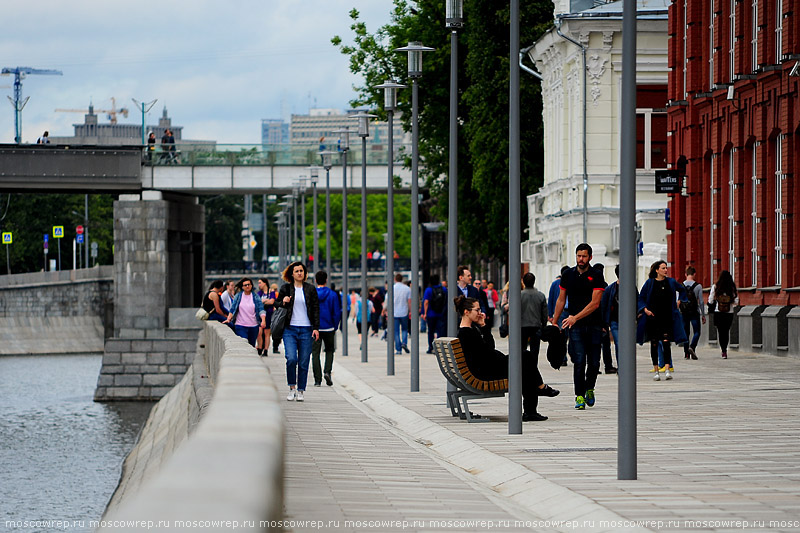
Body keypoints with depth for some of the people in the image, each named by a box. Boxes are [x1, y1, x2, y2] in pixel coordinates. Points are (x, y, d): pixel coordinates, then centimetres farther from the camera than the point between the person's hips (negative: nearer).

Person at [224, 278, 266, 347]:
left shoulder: (255, 297, 3)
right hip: (240, 326, -1)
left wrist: (263, 320, -18)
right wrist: (229, 319, -7)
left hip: (253, 326, 1)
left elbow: (261, 309, -3)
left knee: (252, 345, 5)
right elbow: (232, 308, 6)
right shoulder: (238, 296, 4)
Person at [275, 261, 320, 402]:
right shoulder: (285, 289, 6)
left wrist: (316, 328, -2)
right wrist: (283, 303, -8)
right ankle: (292, 388, 0)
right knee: (291, 358, -16)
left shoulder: (310, 289, 6)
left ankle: (300, 391, 9)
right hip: (290, 329, -1)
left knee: (303, 362, 0)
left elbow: (316, 309, 6)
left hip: (306, 330, 1)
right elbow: (277, 305, 15)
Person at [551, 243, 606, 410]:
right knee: (579, 361, -10)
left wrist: (575, 317, -18)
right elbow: (561, 300, 15)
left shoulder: (596, 276, -3)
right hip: (575, 327, 1)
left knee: (594, 362, 3)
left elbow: (595, 303, -11)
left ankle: (589, 389, 28)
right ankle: (579, 396, -6)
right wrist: (554, 322, 11)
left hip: (594, 325, -1)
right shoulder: (567, 275, 8)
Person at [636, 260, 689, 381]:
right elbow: (641, 298, 4)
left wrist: (678, 302, 15)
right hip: (653, 318, 0)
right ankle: (656, 370, 11)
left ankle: (667, 369, -17)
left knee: (666, 342, -12)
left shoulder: (671, 282, 5)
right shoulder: (650, 283, 0)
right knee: (654, 344, 3)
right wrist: (645, 309, -10)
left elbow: (682, 290, 24)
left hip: (667, 318, 0)